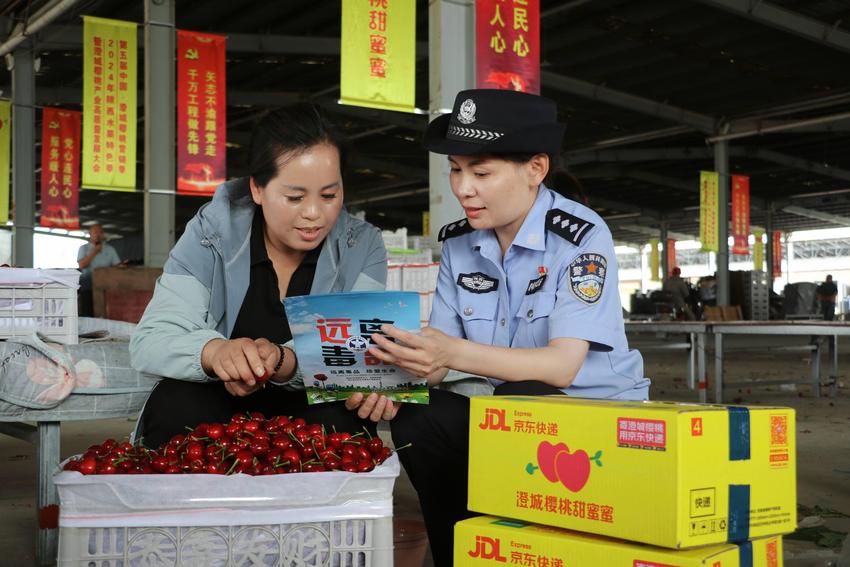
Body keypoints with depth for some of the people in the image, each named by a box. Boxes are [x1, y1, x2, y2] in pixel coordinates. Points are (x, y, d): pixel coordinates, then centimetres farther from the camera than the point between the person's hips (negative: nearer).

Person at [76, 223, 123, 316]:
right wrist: (94, 252, -4)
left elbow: (118, 265, 9)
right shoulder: (83, 248, 12)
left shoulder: (109, 249, 16)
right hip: (87, 285, -1)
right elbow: (81, 265, -4)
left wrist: (122, 266, -15)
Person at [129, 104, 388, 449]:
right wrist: (214, 351, -39)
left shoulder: (362, 246, -5)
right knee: (175, 405, -30)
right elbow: (148, 342, -15)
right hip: (220, 410, 0)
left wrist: (282, 360, -39)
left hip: (316, 411, 0)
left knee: (339, 419, -32)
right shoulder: (212, 233, -8)